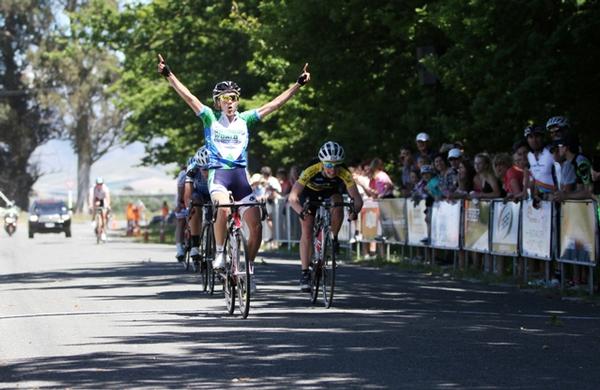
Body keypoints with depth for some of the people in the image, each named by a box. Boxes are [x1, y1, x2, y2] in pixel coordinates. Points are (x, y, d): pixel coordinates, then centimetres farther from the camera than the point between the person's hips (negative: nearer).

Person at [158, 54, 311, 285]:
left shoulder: (245, 119, 10)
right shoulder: (211, 119, 4)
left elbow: (274, 104, 9)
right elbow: (188, 96, -5)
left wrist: (298, 84, 4)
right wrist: (168, 74, -14)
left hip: (240, 175, 3)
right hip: (218, 172, -3)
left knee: (256, 226, -6)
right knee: (224, 209, -34)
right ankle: (219, 253, -14)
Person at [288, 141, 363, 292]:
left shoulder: (344, 173, -34)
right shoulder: (311, 170, -39)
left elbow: (357, 198, -35)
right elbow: (292, 197, -43)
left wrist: (355, 210, -57)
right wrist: (301, 211, -62)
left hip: (331, 191, 1)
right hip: (309, 191, -1)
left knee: (338, 205, -32)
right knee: (307, 231, -11)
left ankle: (333, 239, -7)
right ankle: (305, 273, -3)